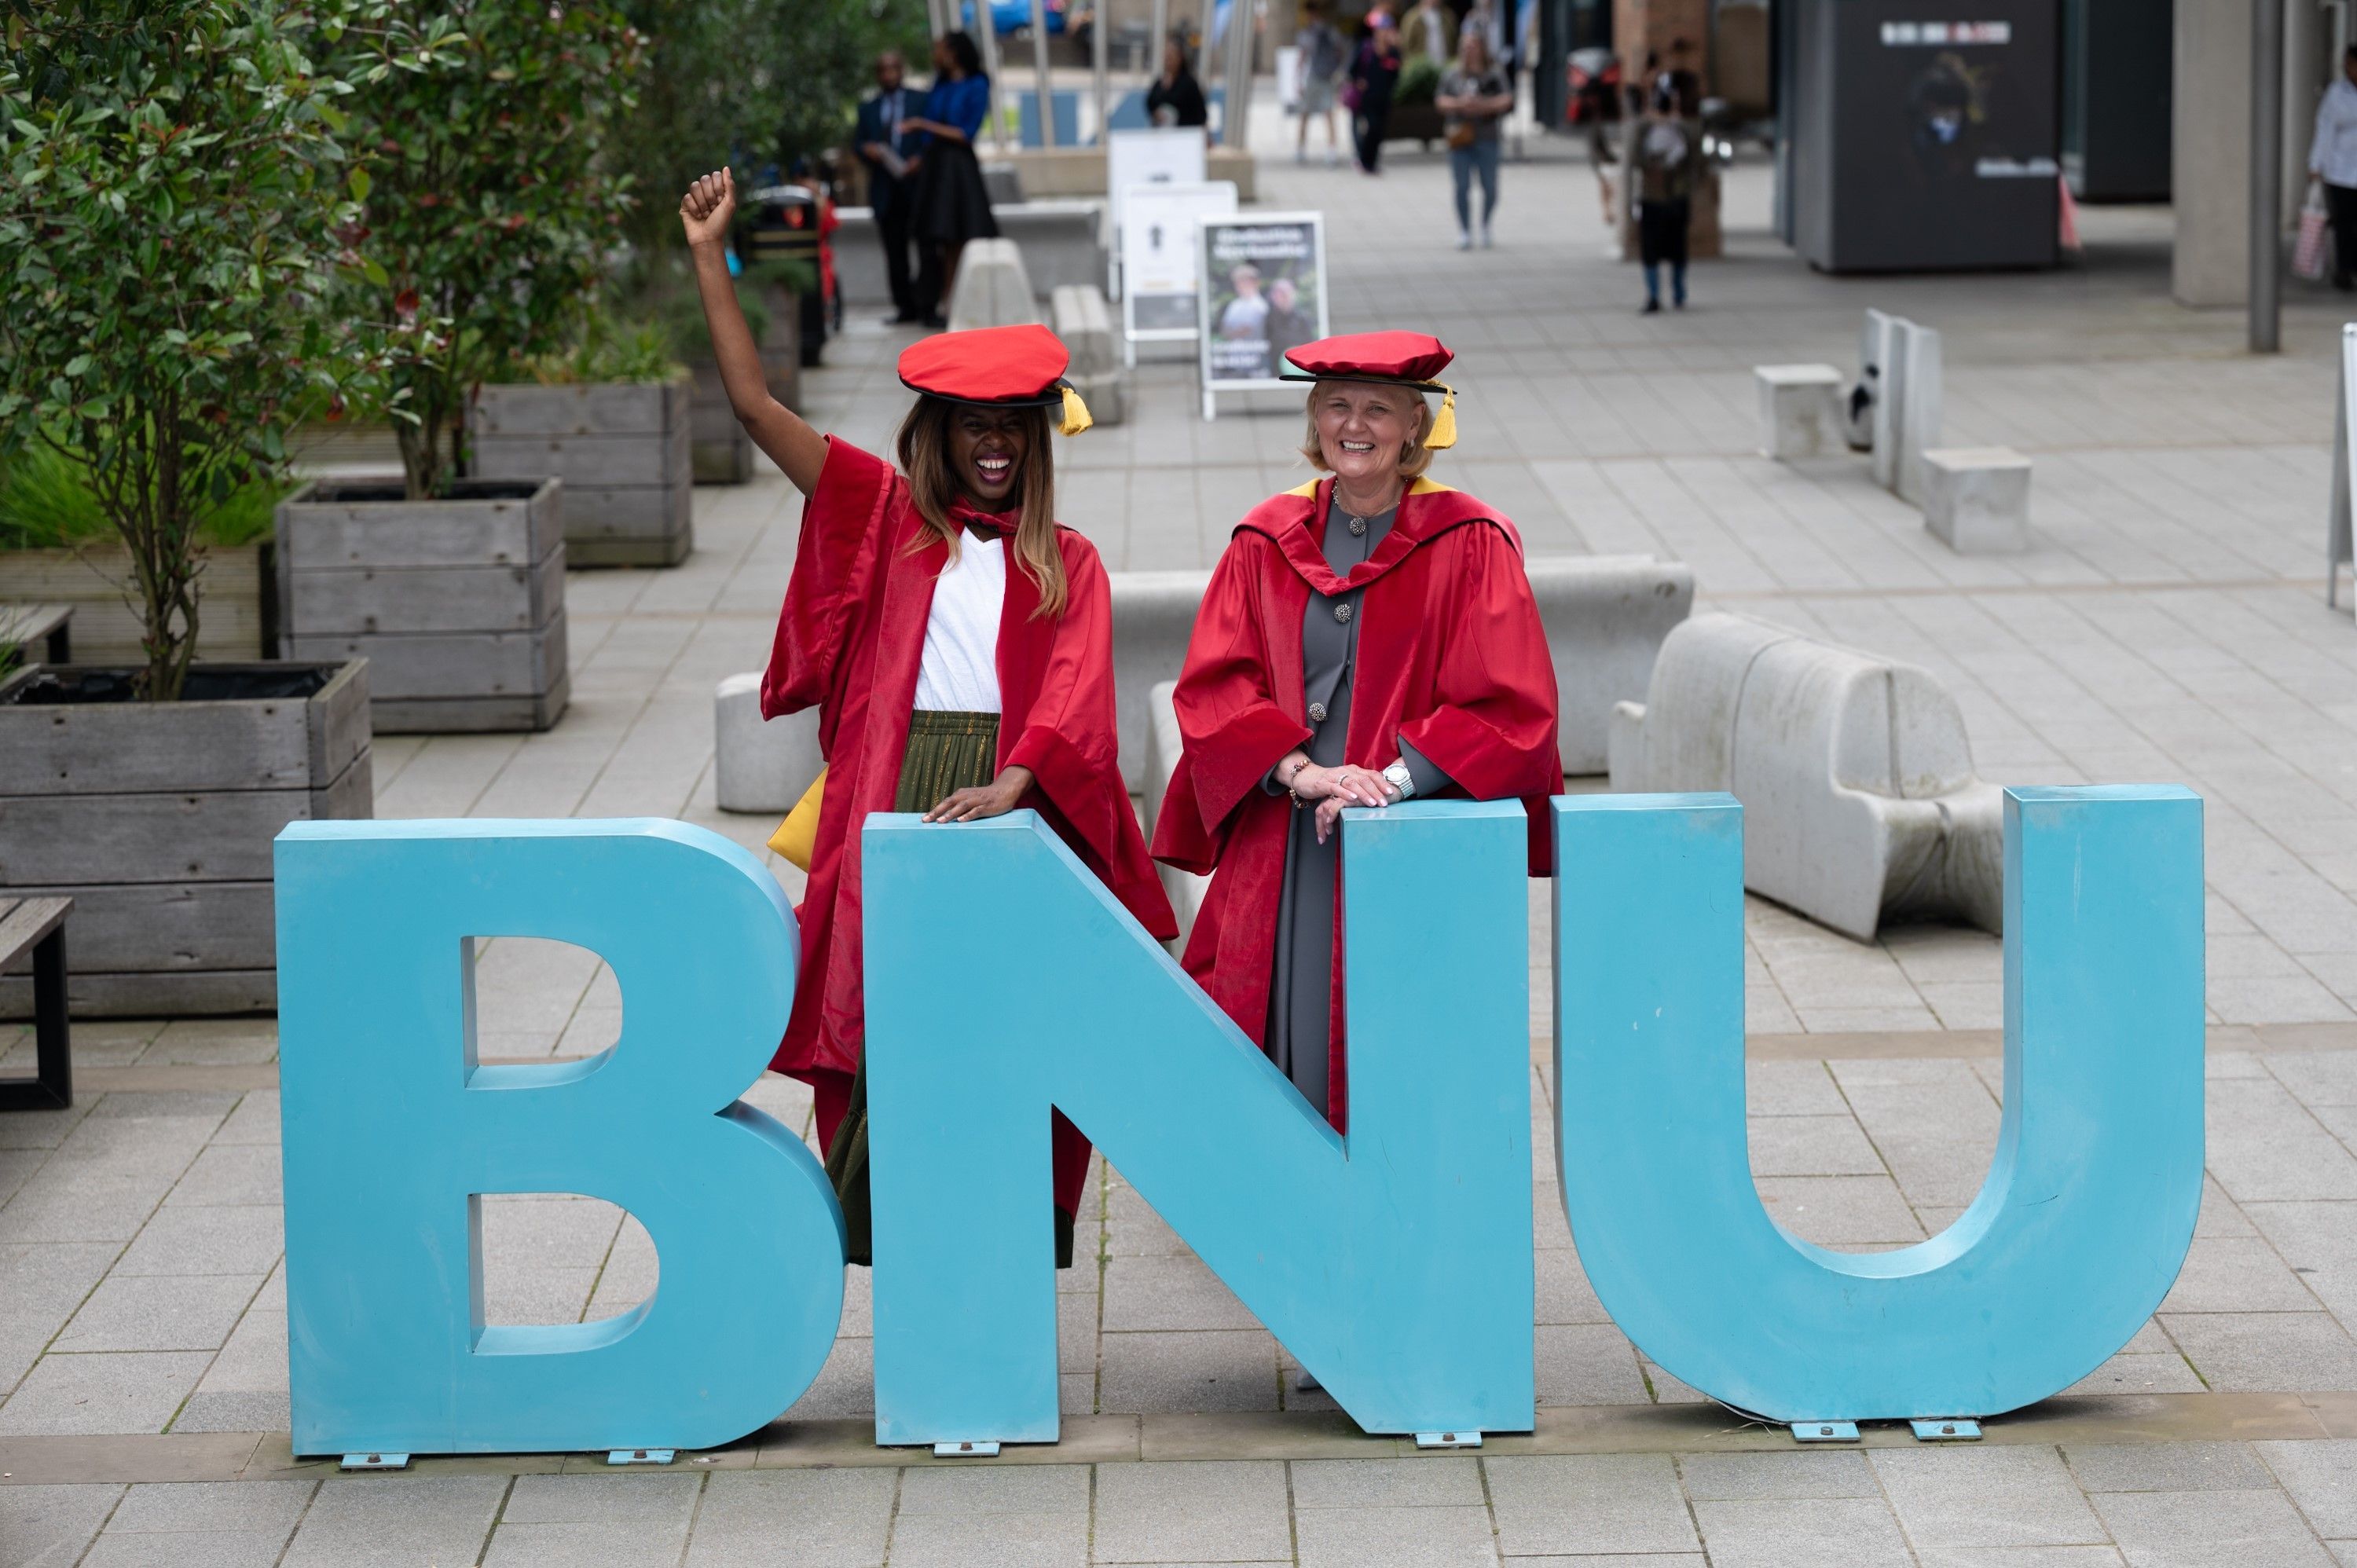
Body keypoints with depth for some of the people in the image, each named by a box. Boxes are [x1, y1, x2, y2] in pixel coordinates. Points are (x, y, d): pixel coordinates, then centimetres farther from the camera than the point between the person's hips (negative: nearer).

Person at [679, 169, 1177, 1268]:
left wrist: (1015, 781, -21)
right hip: (894, 804, 0)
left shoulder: (1065, 563, 13)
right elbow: (754, 404, 7)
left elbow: (1074, 693, -3)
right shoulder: (887, 518, 13)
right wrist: (709, 257, 2)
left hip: (1013, 808, 0)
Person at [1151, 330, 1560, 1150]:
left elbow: (1508, 702, -5)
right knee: (1290, 1058, 0)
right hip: (1281, 851, 3)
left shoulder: (1468, 543, 1)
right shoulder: (1267, 542, 10)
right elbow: (1212, 685, 3)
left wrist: (1396, 777, -16)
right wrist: (1301, 772, -13)